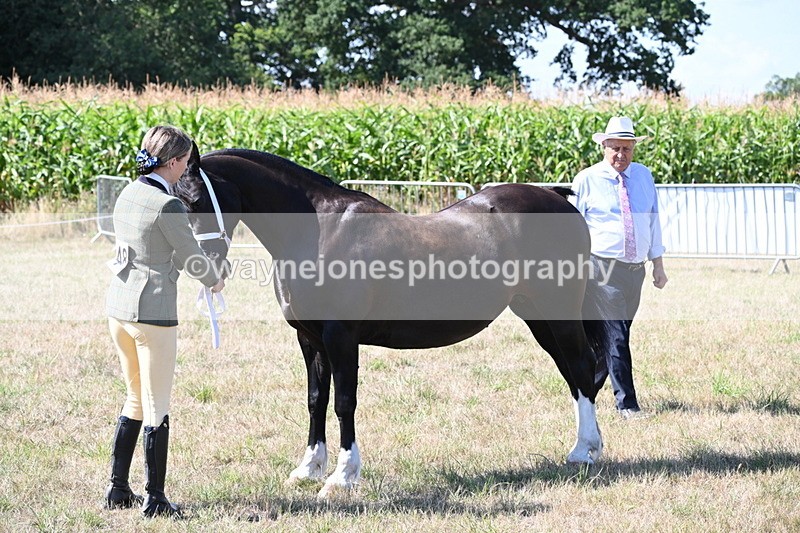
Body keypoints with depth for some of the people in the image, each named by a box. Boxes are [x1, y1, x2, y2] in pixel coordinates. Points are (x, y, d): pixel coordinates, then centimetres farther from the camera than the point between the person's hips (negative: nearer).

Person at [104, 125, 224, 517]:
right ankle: (154, 499, 7)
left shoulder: (127, 195, 7)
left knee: (136, 399, 20)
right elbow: (191, 256, -8)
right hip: (154, 312, -8)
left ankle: (118, 489, 22)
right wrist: (214, 282, 15)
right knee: (156, 407, 2)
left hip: (118, 306, 8)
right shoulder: (166, 205, -18)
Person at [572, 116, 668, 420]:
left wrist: (658, 265, 14)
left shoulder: (644, 176, 11)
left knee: (611, 334, 11)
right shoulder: (587, 180, -1)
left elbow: (653, 221, 16)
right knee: (616, 337, -10)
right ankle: (626, 404, -8)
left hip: (635, 269, 5)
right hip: (603, 268, -5)